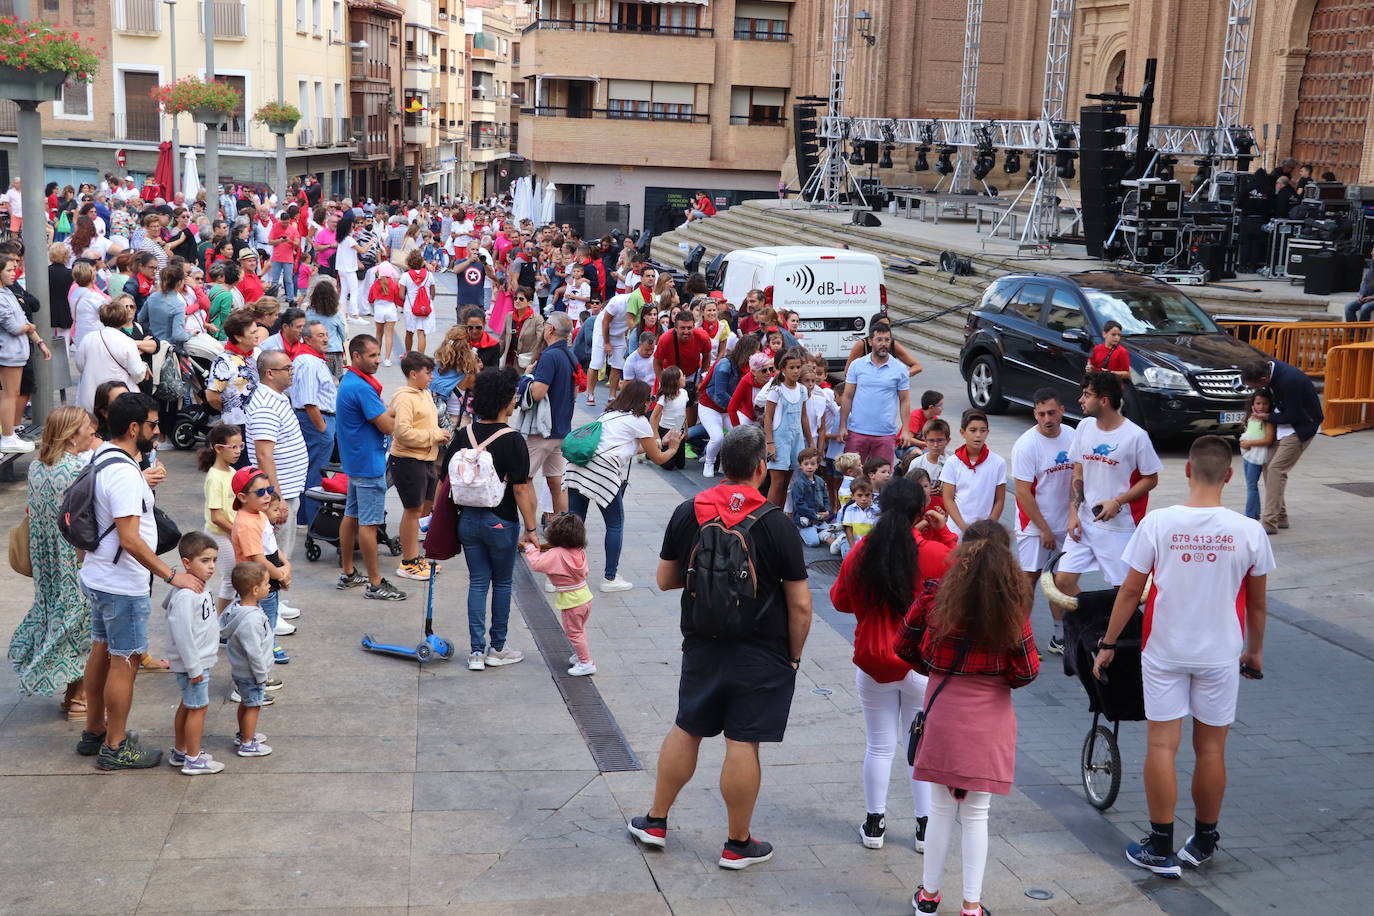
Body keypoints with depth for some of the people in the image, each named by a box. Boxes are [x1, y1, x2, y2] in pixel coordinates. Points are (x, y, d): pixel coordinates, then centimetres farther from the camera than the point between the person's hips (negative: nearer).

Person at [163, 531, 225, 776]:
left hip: (200, 659, 10)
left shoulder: (200, 587, 5)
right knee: (198, 708, -1)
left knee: (187, 704, 20)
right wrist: (194, 667, -23)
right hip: (192, 663, -10)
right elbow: (182, 634, -28)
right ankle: (193, 760, 10)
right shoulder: (186, 595, -27)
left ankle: (179, 751, 33)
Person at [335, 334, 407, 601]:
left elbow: (377, 414, 14)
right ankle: (375, 583, 1)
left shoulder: (348, 381, 11)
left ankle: (348, 573, 26)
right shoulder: (361, 387, -22)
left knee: (352, 515, 16)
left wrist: (390, 413, -4)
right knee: (369, 523, -5)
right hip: (369, 462, -11)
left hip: (355, 460, 11)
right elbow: (388, 427, -21)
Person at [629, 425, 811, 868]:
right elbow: (800, 604, -11)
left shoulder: (687, 513, -3)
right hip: (762, 653, -3)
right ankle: (738, 844, 15)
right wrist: (794, 655, 2)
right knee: (743, 744, 3)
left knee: (686, 730, 17)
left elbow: (665, 579, 7)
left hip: (702, 645, 4)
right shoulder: (777, 524, -13)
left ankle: (655, 821, 29)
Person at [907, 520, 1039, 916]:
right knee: (976, 814, 8)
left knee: (941, 808, 12)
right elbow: (1027, 671, -6)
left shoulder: (938, 594, -7)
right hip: (990, 718, 0)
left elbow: (906, 646, 0)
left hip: (944, 713, 0)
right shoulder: (1013, 603, -7)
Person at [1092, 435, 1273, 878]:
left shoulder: (1157, 523, -13)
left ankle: (1161, 850, 10)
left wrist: (1107, 644, 4)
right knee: (1211, 748, 13)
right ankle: (1203, 843, 27)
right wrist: (1255, 650, 18)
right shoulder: (1249, 531, -10)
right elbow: (1257, 603, 2)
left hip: (1164, 651, -1)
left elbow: (1130, 591, -7)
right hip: (1220, 654, 1)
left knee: (1162, 744, 5)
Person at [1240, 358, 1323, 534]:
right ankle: (1280, 516, 17)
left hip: (1302, 426, -9)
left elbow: (1292, 416, -23)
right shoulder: (1269, 367, -5)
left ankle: (1269, 522, -14)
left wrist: (1267, 417, -10)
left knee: (1276, 469, -15)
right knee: (1268, 467, 8)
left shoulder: (1289, 381, -32)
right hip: (1284, 425, 9)